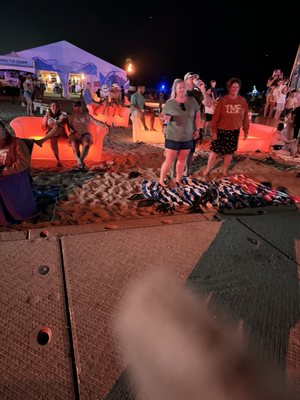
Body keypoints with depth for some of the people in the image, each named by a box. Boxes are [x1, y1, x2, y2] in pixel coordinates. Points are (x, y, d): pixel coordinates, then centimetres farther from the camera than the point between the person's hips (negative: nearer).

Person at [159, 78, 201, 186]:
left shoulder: (192, 100, 0)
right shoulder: (169, 103, -5)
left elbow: (197, 115, 8)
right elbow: (165, 117, 7)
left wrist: (197, 129, 5)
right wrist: (167, 121, -11)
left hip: (188, 137, 3)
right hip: (172, 136, -3)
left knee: (182, 159, 13)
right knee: (169, 160, 1)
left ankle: (178, 180, 28)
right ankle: (161, 180, 16)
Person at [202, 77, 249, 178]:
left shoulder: (242, 100, 0)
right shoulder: (222, 100, -7)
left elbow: (245, 116, 5)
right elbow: (216, 116, -9)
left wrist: (245, 130, 5)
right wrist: (213, 130, -12)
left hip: (234, 131, 3)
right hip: (221, 130, -2)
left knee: (229, 152, 11)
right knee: (214, 150, 2)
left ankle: (225, 171, 26)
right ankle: (207, 170, 16)